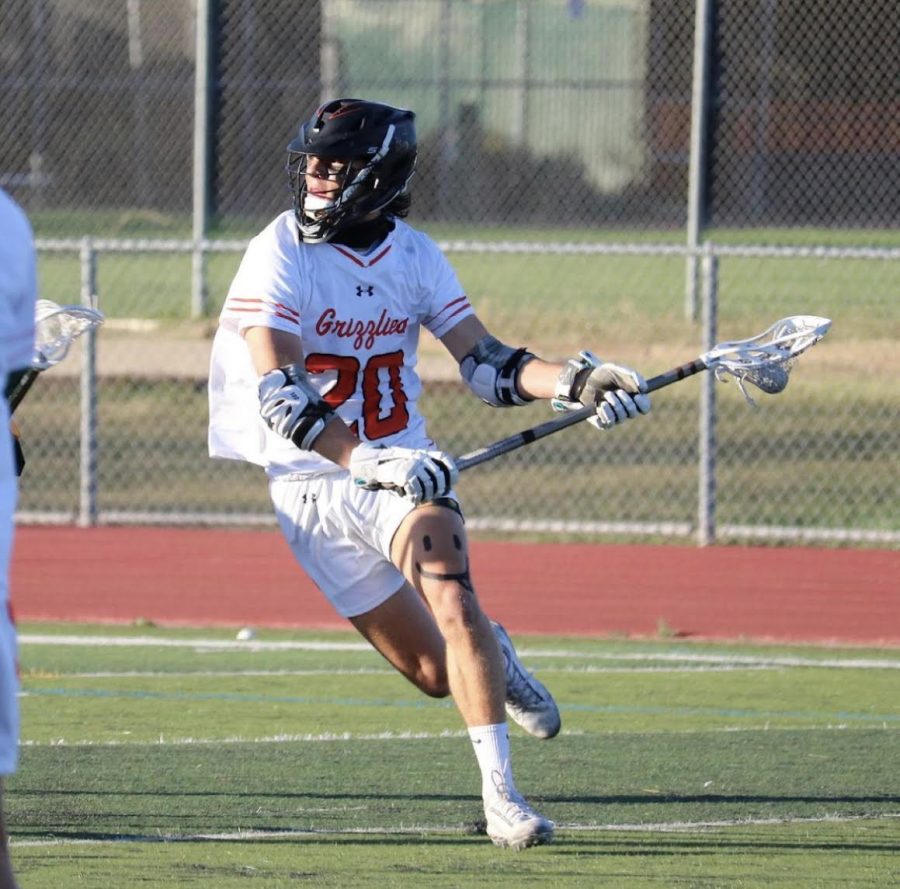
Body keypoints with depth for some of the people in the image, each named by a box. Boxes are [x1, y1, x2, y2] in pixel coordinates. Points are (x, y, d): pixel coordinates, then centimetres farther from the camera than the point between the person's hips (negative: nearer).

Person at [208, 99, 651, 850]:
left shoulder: (414, 256, 1)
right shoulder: (279, 257, -12)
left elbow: (486, 364, 1)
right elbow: (279, 395, -23)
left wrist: (573, 383, -18)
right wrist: (365, 462, -37)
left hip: (401, 467, 2)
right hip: (313, 484, -2)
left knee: (451, 596, -26)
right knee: (438, 673, 0)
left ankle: (502, 795, -25)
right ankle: (493, 657, 37)